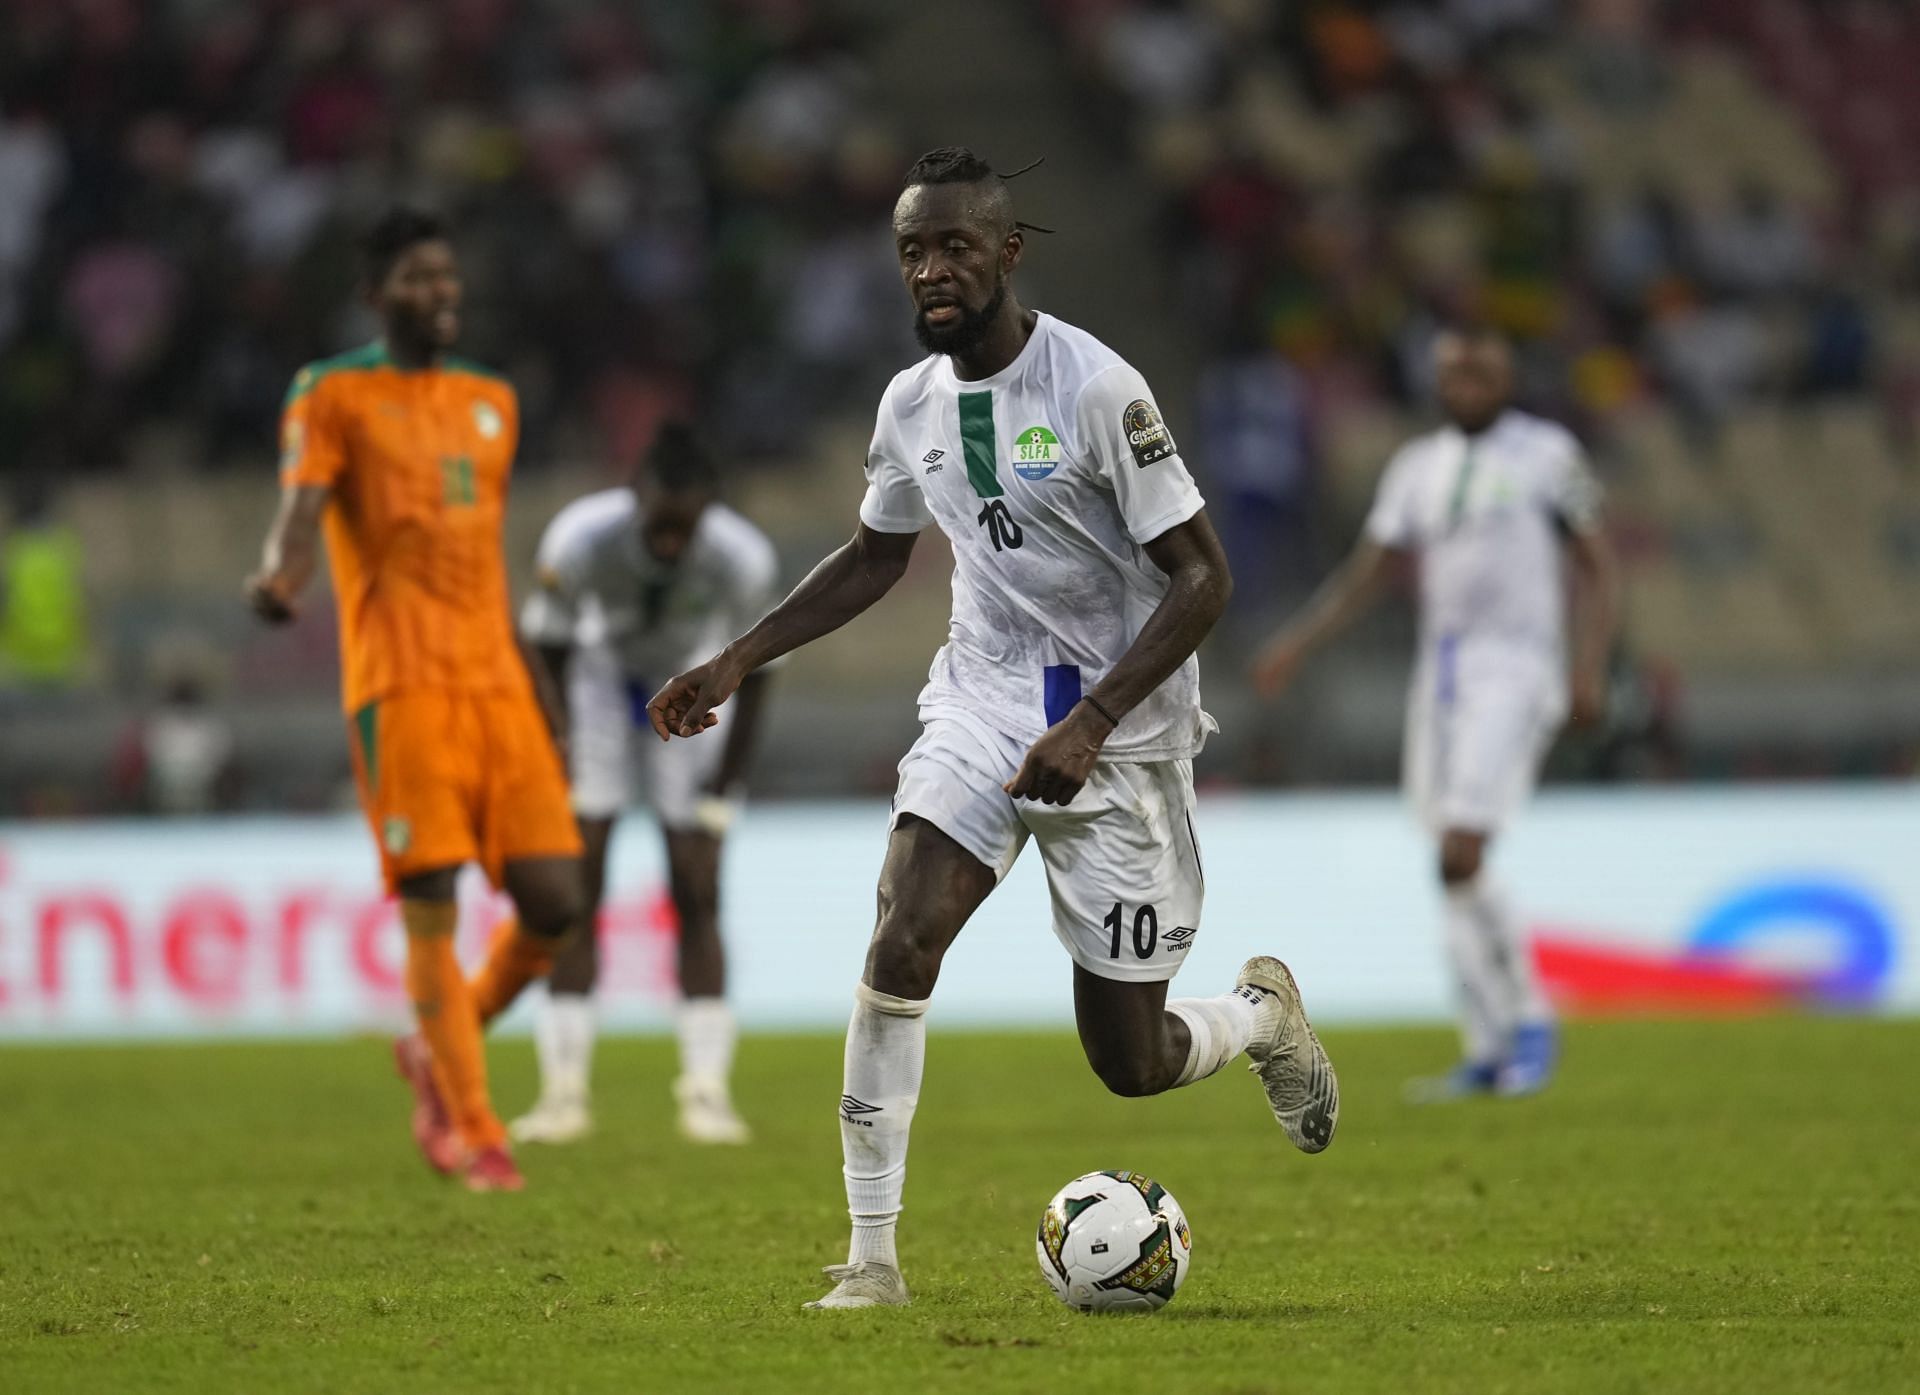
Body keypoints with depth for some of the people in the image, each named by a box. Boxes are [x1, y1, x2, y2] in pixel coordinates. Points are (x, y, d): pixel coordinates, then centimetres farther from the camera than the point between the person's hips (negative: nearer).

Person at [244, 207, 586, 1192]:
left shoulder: (492, 402, 20)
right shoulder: (335, 395, 2)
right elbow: (301, 507, -13)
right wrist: (280, 577, -36)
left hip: (497, 684, 5)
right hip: (400, 686, -5)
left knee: (552, 901, -4)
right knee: (431, 905, -9)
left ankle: (441, 1051, 21)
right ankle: (469, 1129, 1)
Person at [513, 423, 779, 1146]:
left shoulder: (744, 561, -31)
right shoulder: (581, 539, -33)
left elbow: (753, 671, -13)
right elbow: (545, 645, -15)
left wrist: (726, 784, -11)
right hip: (601, 677, 0)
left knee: (698, 894, -9)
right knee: (576, 888, -8)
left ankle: (706, 1089, -6)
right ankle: (563, 1090, -6)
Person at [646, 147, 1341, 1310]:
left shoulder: (1097, 388, -18)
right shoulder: (914, 403, 1)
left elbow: (1202, 577, -17)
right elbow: (877, 557, 20)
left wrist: (1090, 723, -26)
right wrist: (739, 661, 11)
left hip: (1119, 726, -4)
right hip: (984, 699, 4)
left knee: (1130, 1062, 1)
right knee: (901, 942, -21)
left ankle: (1261, 1014, 37)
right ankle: (873, 1258, -15)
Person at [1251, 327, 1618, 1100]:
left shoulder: (1546, 453, 0)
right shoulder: (1417, 466, 14)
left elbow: (1595, 566, 2)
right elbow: (1366, 573, 15)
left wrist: (1591, 668, -9)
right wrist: (1296, 642, 3)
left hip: (1515, 667, -6)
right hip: (1443, 673, 6)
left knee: (1460, 858, -17)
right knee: (1459, 869, 6)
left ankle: (1527, 1020, -2)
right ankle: (1489, 1049, 13)